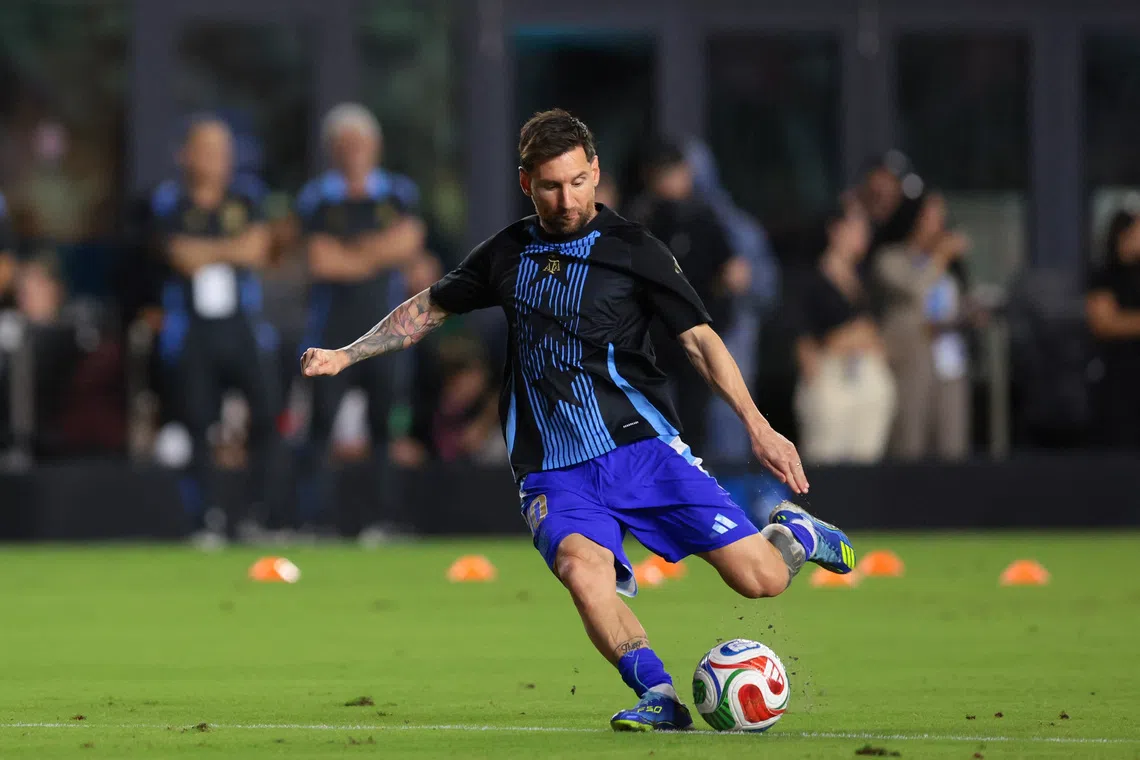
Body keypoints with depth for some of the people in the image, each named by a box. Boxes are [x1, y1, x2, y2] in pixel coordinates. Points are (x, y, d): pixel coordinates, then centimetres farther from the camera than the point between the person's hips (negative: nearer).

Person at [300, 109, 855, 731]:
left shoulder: (633, 249, -1)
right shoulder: (509, 253, 10)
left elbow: (700, 339, -4)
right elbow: (430, 307, 25)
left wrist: (759, 428, -15)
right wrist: (344, 355, 18)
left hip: (639, 449, -2)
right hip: (554, 473, 2)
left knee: (760, 579, -10)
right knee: (581, 567, -33)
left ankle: (794, 533, 24)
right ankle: (658, 698, -32)